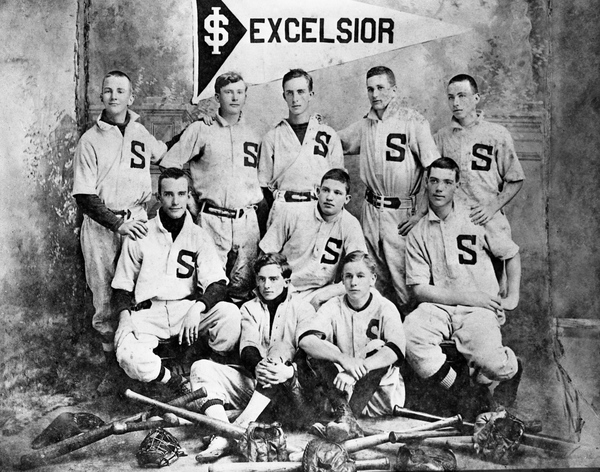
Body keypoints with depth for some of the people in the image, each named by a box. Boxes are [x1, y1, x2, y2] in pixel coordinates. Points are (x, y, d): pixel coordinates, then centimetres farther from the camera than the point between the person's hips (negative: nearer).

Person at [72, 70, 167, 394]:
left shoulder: (141, 134, 10)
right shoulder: (90, 139, 0)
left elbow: (164, 154, 33)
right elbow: (84, 195, -6)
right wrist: (116, 223, -18)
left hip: (137, 220, 2)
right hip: (100, 224, -2)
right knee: (104, 300, 2)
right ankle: (112, 365, 15)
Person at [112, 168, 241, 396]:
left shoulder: (199, 236, 4)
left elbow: (218, 284, -5)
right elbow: (122, 284, 8)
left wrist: (197, 308, -25)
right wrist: (125, 315, -9)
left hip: (186, 308, 1)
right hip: (147, 312, -1)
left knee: (230, 313, -27)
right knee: (129, 356, -32)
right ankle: (175, 383, -11)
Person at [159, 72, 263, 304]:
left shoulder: (253, 135, 14)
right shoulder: (200, 129, 3)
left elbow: (262, 176, 22)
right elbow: (168, 166, 3)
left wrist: (256, 200, 8)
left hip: (247, 220, 3)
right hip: (212, 218, -3)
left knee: (243, 289, 5)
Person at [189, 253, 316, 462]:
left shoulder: (303, 309, 3)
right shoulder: (250, 308, 12)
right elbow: (247, 347, -6)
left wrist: (289, 372, -35)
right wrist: (256, 366, -30)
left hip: (288, 389, -3)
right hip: (252, 381, 4)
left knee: (280, 350, -33)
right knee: (201, 367, -14)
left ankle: (239, 428, -40)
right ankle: (222, 436, -35)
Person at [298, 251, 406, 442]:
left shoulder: (385, 308, -6)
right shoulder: (333, 307, -1)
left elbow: (396, 349, -26)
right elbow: (305, 340, -19)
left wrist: (356, 371, -39)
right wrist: (343, 359, -36)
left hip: (379, 392, -1)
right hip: (341, 390, 2)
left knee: (378, 347, -27)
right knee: (315, 354, -20)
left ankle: (345, 421, -34)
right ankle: (345, 416, -36)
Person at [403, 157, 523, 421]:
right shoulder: (417, 234, 8)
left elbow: (512, 254, 17)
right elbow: (419, 288, 1)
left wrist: (512, 298, 7)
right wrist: (463, 297, -10)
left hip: (479, 308, -1)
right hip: (438, 306, 2)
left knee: (489, 362, -27)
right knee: (409, 335, -30)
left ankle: (512, 369, 14)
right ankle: (460, 390, -8)